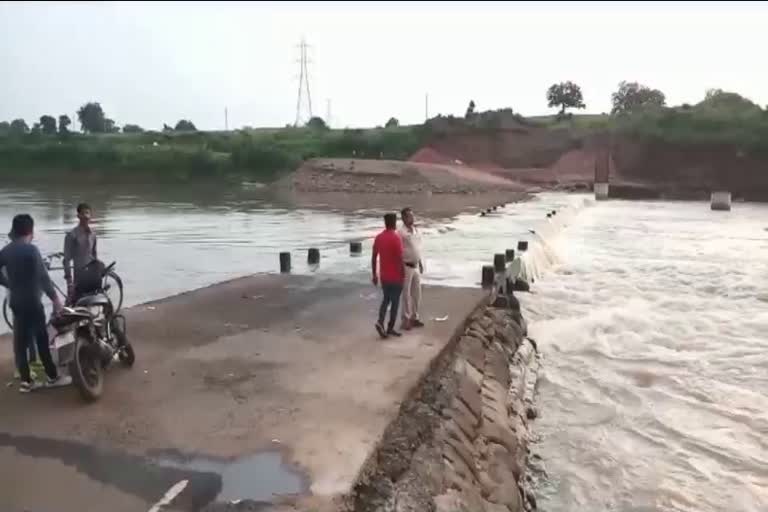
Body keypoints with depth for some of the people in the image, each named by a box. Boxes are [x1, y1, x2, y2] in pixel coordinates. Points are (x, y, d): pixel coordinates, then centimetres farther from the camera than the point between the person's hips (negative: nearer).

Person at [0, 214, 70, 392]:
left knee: (20, 341, 9)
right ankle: (53, 377, 10)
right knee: (42, 339, 2)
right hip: (32, 302, -7)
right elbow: (43, 277, -19)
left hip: (16, 302, 7)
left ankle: (26, 381, 14)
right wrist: (55, 299, -14)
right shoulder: (31, 250, -16)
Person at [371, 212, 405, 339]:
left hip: (383, 276, 6)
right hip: (395, 276, -6)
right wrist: (403, 276, -9)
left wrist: (374, 274, 13)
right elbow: (400, 259, -18)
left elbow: (374, 257, 5)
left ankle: (380, 322, 1)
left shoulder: (378, 237, 2)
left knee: (386, 299, 19)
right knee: (395, 302, 6)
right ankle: (390, 328, 9)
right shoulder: (396, 238, -17)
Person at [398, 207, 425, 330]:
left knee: (417, 293, 13)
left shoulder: (416, 231, 7)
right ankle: (406, 319, 12)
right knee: (406, 294, 1)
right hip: (406, 267, -7)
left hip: (416, 266, 7)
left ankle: (415, 317, 26)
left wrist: (421, 264, 18)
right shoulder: (401, 233, -16)